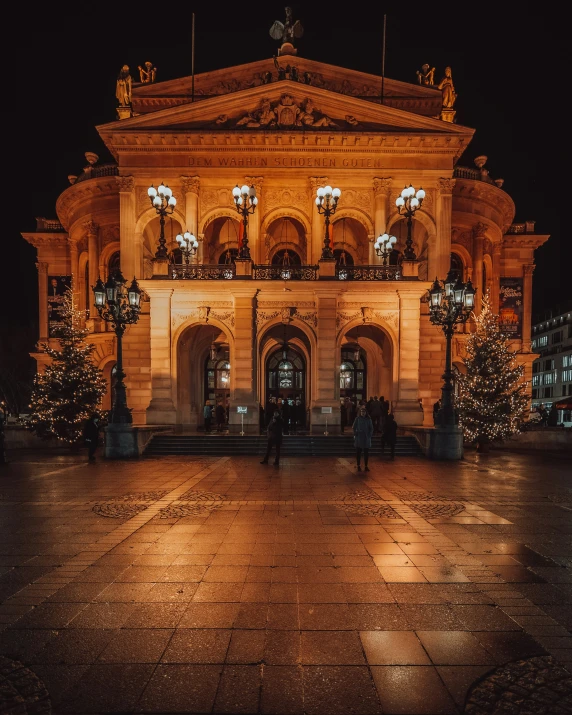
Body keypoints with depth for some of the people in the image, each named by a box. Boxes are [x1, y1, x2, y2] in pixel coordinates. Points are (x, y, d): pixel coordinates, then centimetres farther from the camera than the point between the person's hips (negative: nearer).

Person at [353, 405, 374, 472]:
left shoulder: (368, 419, 3)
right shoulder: (357, 419, -1)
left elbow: (371, 428, 8)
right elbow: (354, 427, 2)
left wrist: (370, 435, -3)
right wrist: (355, 434, -6)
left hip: (366, 438, 1)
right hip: (359, 438, -1)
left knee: (366, 453, 5)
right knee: (358, 452, 3)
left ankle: (366, 466, 14)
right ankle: (358, 466, 12)